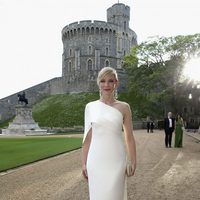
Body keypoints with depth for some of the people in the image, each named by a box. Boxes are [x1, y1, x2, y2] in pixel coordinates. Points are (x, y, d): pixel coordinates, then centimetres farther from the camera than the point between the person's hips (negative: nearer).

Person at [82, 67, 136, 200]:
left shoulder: (124, 107, 0)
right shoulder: (90, 107, 3)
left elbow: (129, 137, 3)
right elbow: (87, 138, 6)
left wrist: (133, 161, 1)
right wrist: (84, 163, 5)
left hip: (116, 160, -1)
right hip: (96, 160, 1)